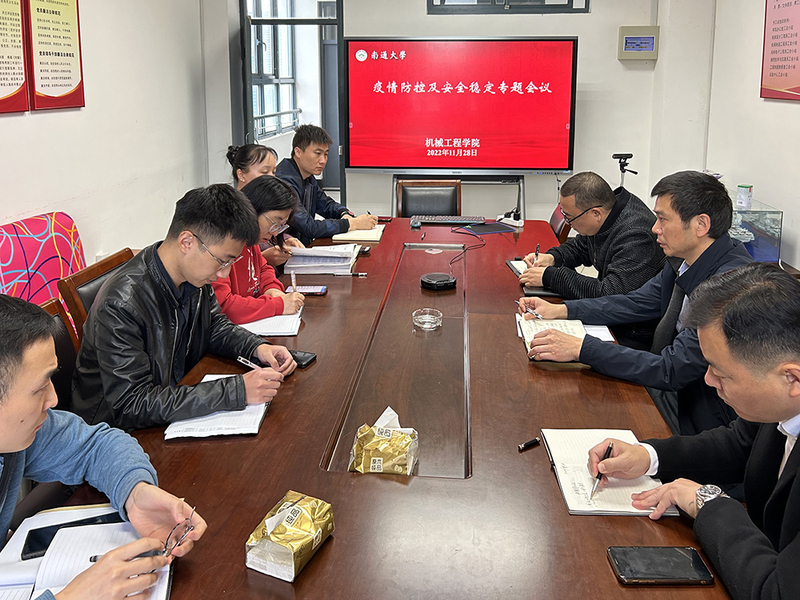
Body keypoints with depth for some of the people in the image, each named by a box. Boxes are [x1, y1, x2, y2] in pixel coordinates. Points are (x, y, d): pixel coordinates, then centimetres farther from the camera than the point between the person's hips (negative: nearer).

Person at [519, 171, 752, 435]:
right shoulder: (685, 260, 1)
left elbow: (671, 371, -29)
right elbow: (636, 302, 14)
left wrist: (581, 348, -28)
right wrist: (560, 310, 4)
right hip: (677, 391, 8)